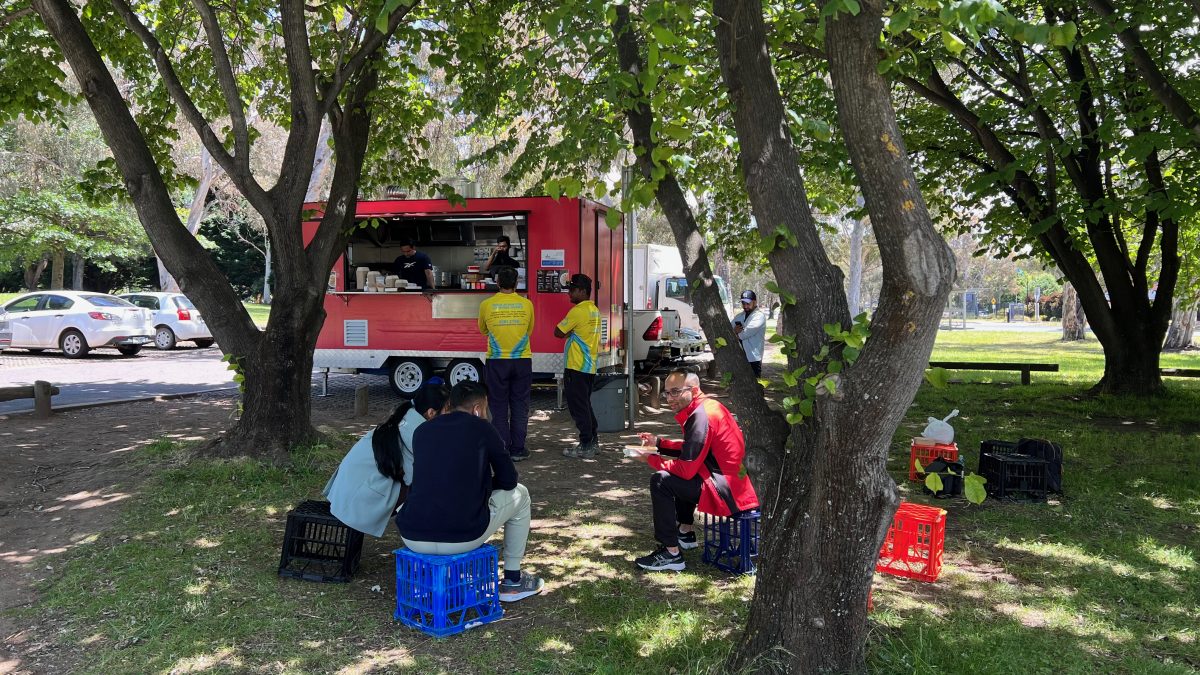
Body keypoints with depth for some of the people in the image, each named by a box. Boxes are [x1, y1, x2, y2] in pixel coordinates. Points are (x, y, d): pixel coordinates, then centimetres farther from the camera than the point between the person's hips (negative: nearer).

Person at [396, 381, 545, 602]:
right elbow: (509, 480, 8)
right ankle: (513, 582, 28)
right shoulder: (481, 428, 1)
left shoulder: (421, 431, 12)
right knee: (519, 495, 21)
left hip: (412, 539, 5)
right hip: (462, 538, -4)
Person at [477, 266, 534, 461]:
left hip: (497, 362, -1)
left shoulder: (486, 305, -5)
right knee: (520, 407, 8)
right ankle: (517, 450, 11)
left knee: (499, 408, 7)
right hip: (522, 362, 1)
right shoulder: (527, 304, -2)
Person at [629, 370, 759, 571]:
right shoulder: (708, 406, 11)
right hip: (733, 481, 11)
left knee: (660, 481, -14)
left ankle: (671, 554, -9)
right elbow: (691, 449, 22)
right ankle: (686, 533, 36)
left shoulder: (701, 416, -20)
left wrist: (651, 459, -7)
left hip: (727, 491, -11)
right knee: (677, 475, 29)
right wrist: (658, 442, 15)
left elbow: (687, 468, -20)